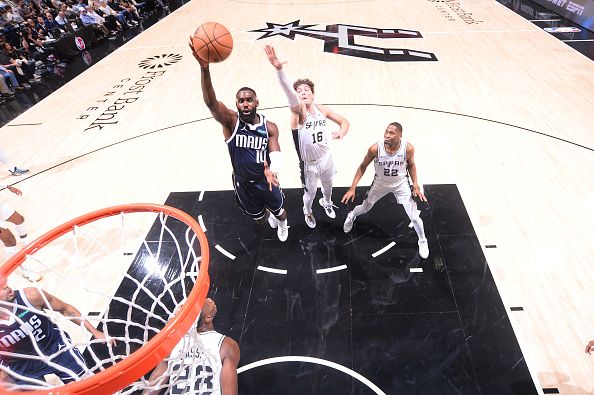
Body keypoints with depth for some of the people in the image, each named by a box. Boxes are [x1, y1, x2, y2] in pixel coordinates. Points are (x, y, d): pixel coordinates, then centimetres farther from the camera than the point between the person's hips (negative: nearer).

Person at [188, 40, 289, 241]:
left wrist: (272, 169, -51)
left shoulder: (270, 127, -15)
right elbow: (211, 102, -39)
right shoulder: (231, 122, -21)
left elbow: (276, 155, -25)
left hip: (266, 181, 0)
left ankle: (282, 224, 63)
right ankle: (268, 216, 65)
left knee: (279, 212, 23)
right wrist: (204, 68, -57)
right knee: (259, 218, 24)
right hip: (243, 184, 0)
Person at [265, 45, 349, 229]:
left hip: (326, 158, 5)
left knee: (328, 186, 29)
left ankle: (326, 202, 64)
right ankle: (307, 212, 51)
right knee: (310, 194, 17)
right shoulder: (298, 111, -24)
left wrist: (341, 132, -21)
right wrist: (279, 69, -63)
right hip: (309, 164, -4)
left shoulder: (322, 110, -7)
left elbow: (344, 121, 4)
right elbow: (289, 93, -44)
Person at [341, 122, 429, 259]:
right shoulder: (375, 148, -29)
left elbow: (411, 165, -4)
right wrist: (352, 188, -16)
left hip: (401, 184, 0)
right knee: (365, 208, 19)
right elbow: (363, 166, -13)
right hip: (380, 183, 0)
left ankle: (423, 241, 33)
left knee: (414, 217, 3)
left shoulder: (408, 148, -27)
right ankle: (351, 216, 56)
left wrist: (415, 185, -10)